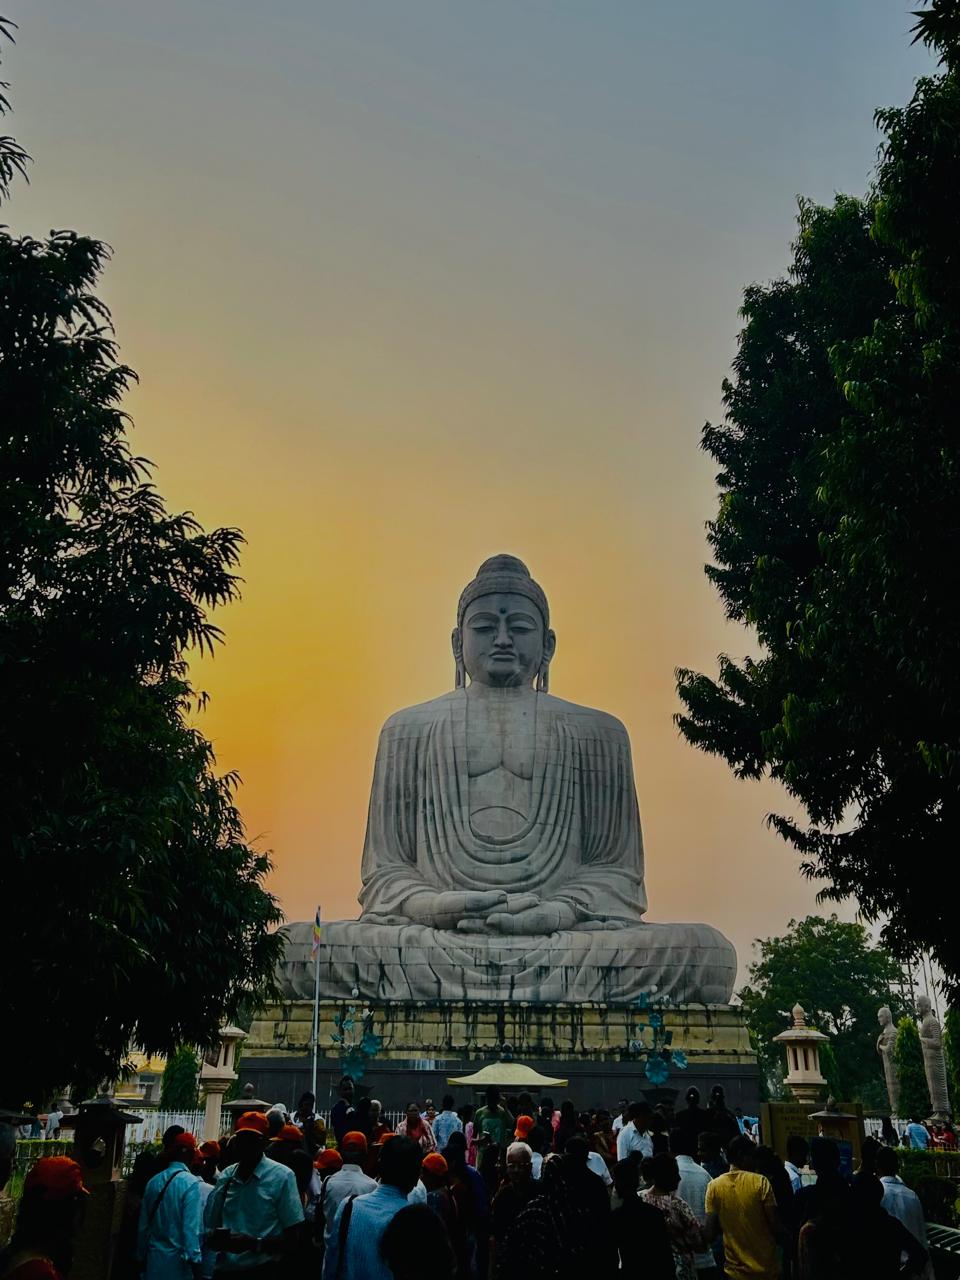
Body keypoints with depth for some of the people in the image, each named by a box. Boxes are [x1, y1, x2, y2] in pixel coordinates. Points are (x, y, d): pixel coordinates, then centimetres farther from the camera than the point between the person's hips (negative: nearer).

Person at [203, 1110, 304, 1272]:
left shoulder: (282, 1177, -10)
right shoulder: (225, 1177, 3)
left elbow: (292, 1239, -10)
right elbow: (211, 1226, 9)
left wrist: (254, 1244, -24)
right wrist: (216, 1239, -13)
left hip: (264, 1270, -4)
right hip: (225, 1270, 4)